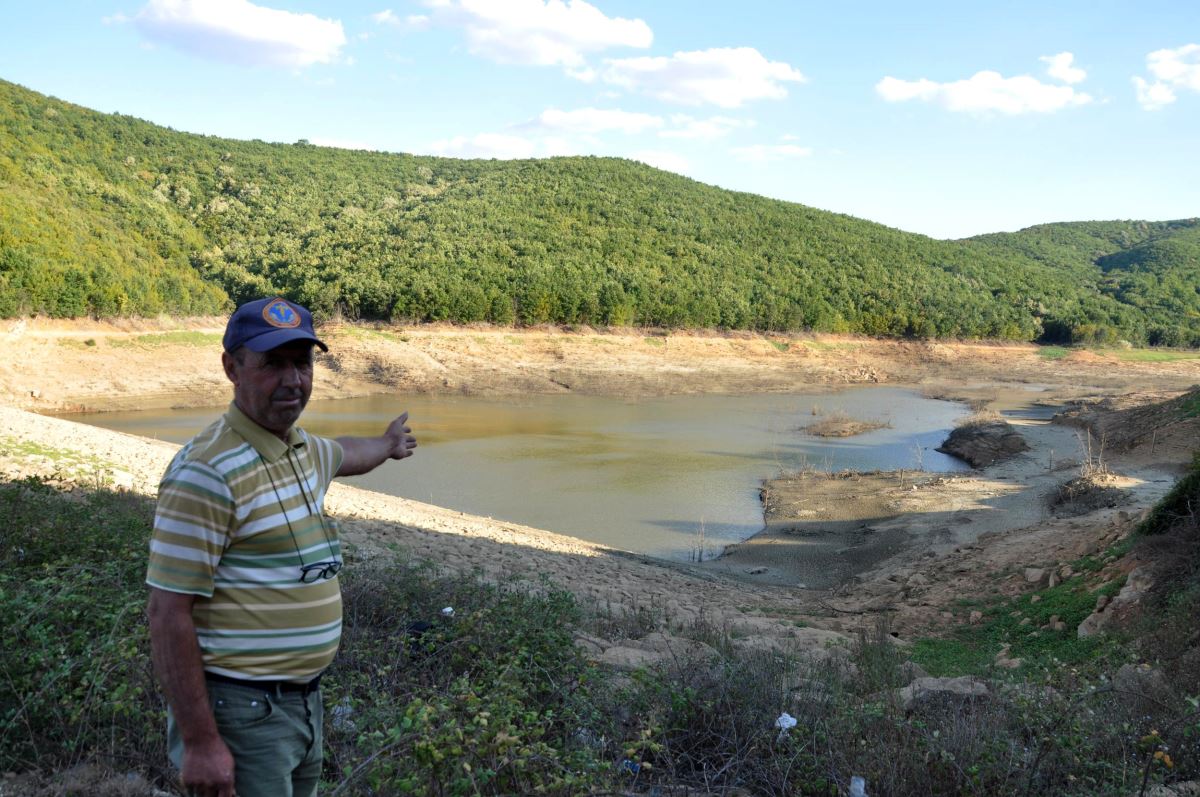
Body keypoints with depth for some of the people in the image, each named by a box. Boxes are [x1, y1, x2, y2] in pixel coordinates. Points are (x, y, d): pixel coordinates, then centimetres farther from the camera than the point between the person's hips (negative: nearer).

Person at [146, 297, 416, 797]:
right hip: (240, 712, -8)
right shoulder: (209, 471, -21)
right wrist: (199, 742, -21)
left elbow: (343, 453, 31)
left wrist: (388, 446, 50)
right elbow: (169, 614, -21)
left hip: (303, 697, 9)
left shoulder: (302, 448, 6)